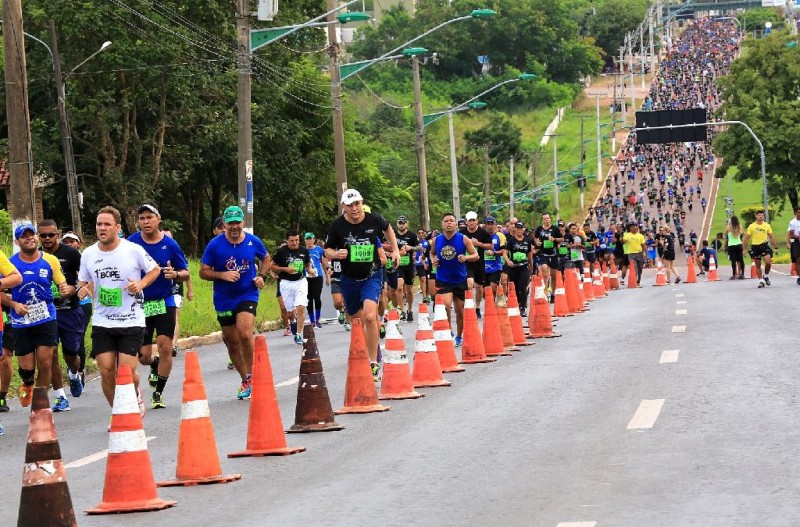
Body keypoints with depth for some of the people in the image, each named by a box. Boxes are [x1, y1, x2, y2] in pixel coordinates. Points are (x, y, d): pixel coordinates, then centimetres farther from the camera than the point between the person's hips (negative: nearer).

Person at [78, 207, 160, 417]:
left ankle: (136, 396, 26)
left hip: (132, 322, -3)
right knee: (106, 371, -2)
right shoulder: (88, 254, 2)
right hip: (102, 323, 3)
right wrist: (83, 290, -9)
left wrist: (141, 284, -12)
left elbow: (154, 270, 7)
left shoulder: (134, 250, -7)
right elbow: (83, 282, 15)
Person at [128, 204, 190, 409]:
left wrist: (176, 274, -19)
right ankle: (156, 367, 38)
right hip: (139, 305, 1)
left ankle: (158, 393, 4)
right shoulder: (131, 244, -3)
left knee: (165, 347, -12)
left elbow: (186, 273, 3)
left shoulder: (170, 244, -4)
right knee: (144, 357, 1)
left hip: (164, 302, -1)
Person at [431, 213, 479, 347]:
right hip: (443, 280, 0)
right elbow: (432, 254, 19)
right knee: (446, 305, -22)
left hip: (460, 280, 0)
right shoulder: (436, 240, 0)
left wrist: (466, 258, -22)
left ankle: (459, 337, 28)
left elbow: (475, 255, -2)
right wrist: (433, 260, -3)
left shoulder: (463, 239, -6)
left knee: (460, 311, 10)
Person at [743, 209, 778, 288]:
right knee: (758, 265, 6)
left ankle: (765, 276, 11)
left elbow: (771, 237, 8)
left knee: (768, 262, -15)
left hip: (764, 245, 0)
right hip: (755, 247, 0)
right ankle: (761, 281, 17)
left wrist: (776, 247, 4)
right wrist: (743, 249, -1)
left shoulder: (767, 225, 3)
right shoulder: (751, 226, -1)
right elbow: (746, 238, 2)